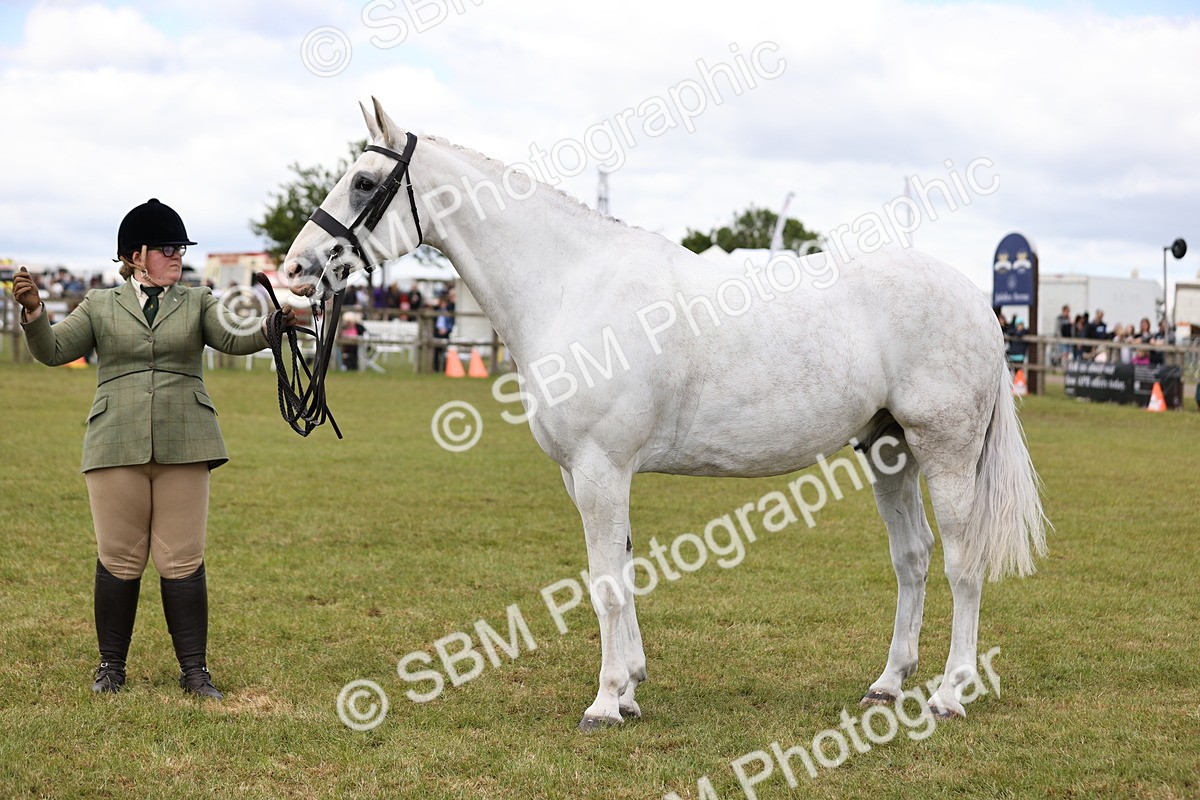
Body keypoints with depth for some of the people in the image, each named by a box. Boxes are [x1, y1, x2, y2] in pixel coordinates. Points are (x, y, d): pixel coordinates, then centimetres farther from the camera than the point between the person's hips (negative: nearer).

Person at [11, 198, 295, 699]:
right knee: (118, 562, 5)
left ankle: (194, 669, 8)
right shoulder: (100, 306, 12)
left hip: (184, 448, 0)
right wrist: (33, 312, -16)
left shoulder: (197, 303, 13)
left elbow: (236, 339, -3)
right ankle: (111, 665, 18)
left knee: (183, 564, 1)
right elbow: (53, 350, 4)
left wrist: (276, 324, -24)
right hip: (116, 448, 0)